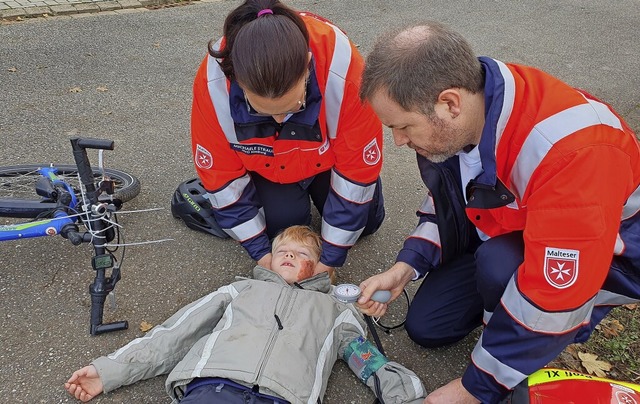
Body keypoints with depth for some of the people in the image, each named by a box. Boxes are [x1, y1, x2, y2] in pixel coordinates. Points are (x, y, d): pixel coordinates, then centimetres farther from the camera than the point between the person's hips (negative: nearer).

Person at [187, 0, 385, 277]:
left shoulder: (342, 70, -41)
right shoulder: (213, 84, -37)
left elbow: (357, 166, -28)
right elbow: (220, 172, -21)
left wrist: (332, 256, -22)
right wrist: (259, 249, -18)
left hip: (328, 154, 0)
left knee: (364, 222, 1)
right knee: (282, 223, -15)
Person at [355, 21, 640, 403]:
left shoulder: (571, 149, -40)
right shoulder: (453, 120, -17)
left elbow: (555, 292, -35)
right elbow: (447, 199, 3)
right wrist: (406, 266, -12)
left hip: (609, 253, -5)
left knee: (500, 266, -35)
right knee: (426, 326, 2)